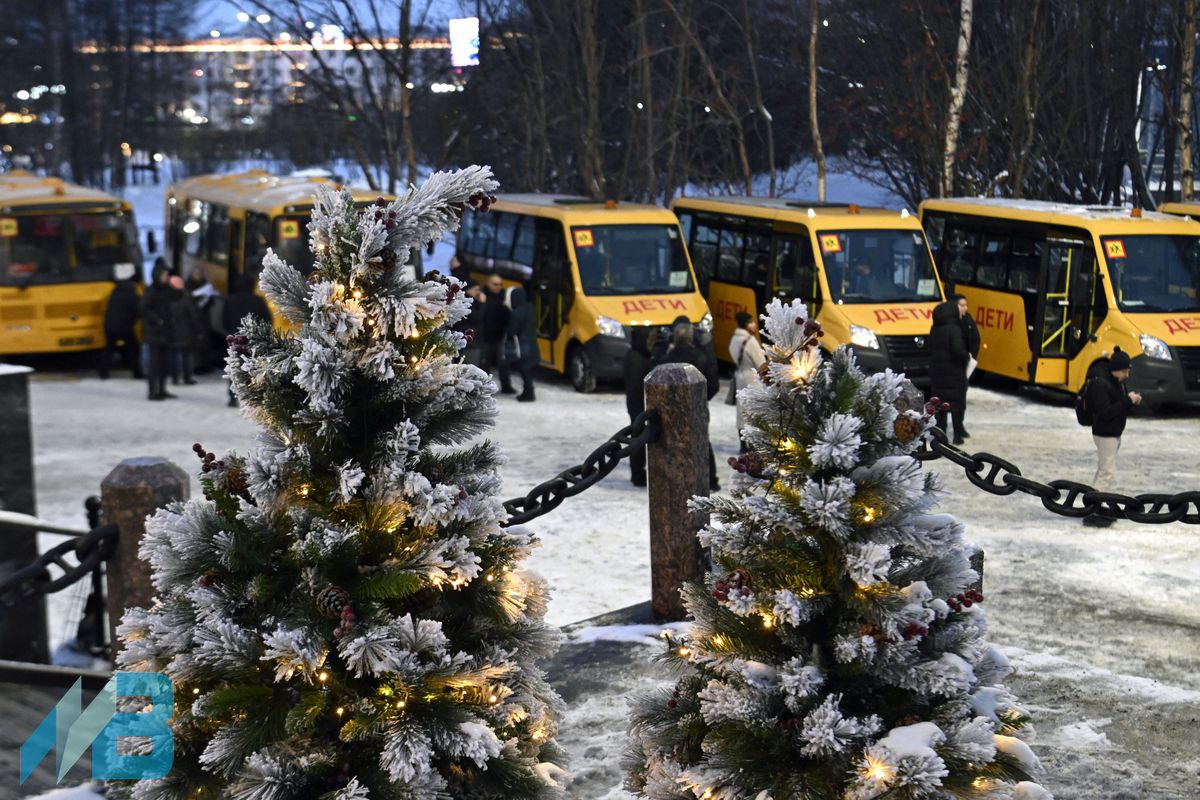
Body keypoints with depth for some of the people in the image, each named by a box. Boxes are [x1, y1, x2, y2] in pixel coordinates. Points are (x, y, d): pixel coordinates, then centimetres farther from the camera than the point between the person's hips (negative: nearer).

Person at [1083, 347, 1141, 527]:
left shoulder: (1117, 383, 9)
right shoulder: (1100, 385, -20)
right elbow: (1105, 412, -27)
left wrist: (1133, 401, -3)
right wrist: (1127, 401, -26)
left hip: (1114, 434, 10)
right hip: (1105, 434, -10)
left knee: (1103, 472, 16)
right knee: (1108, 474, -10)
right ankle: (1091, 514, -7)